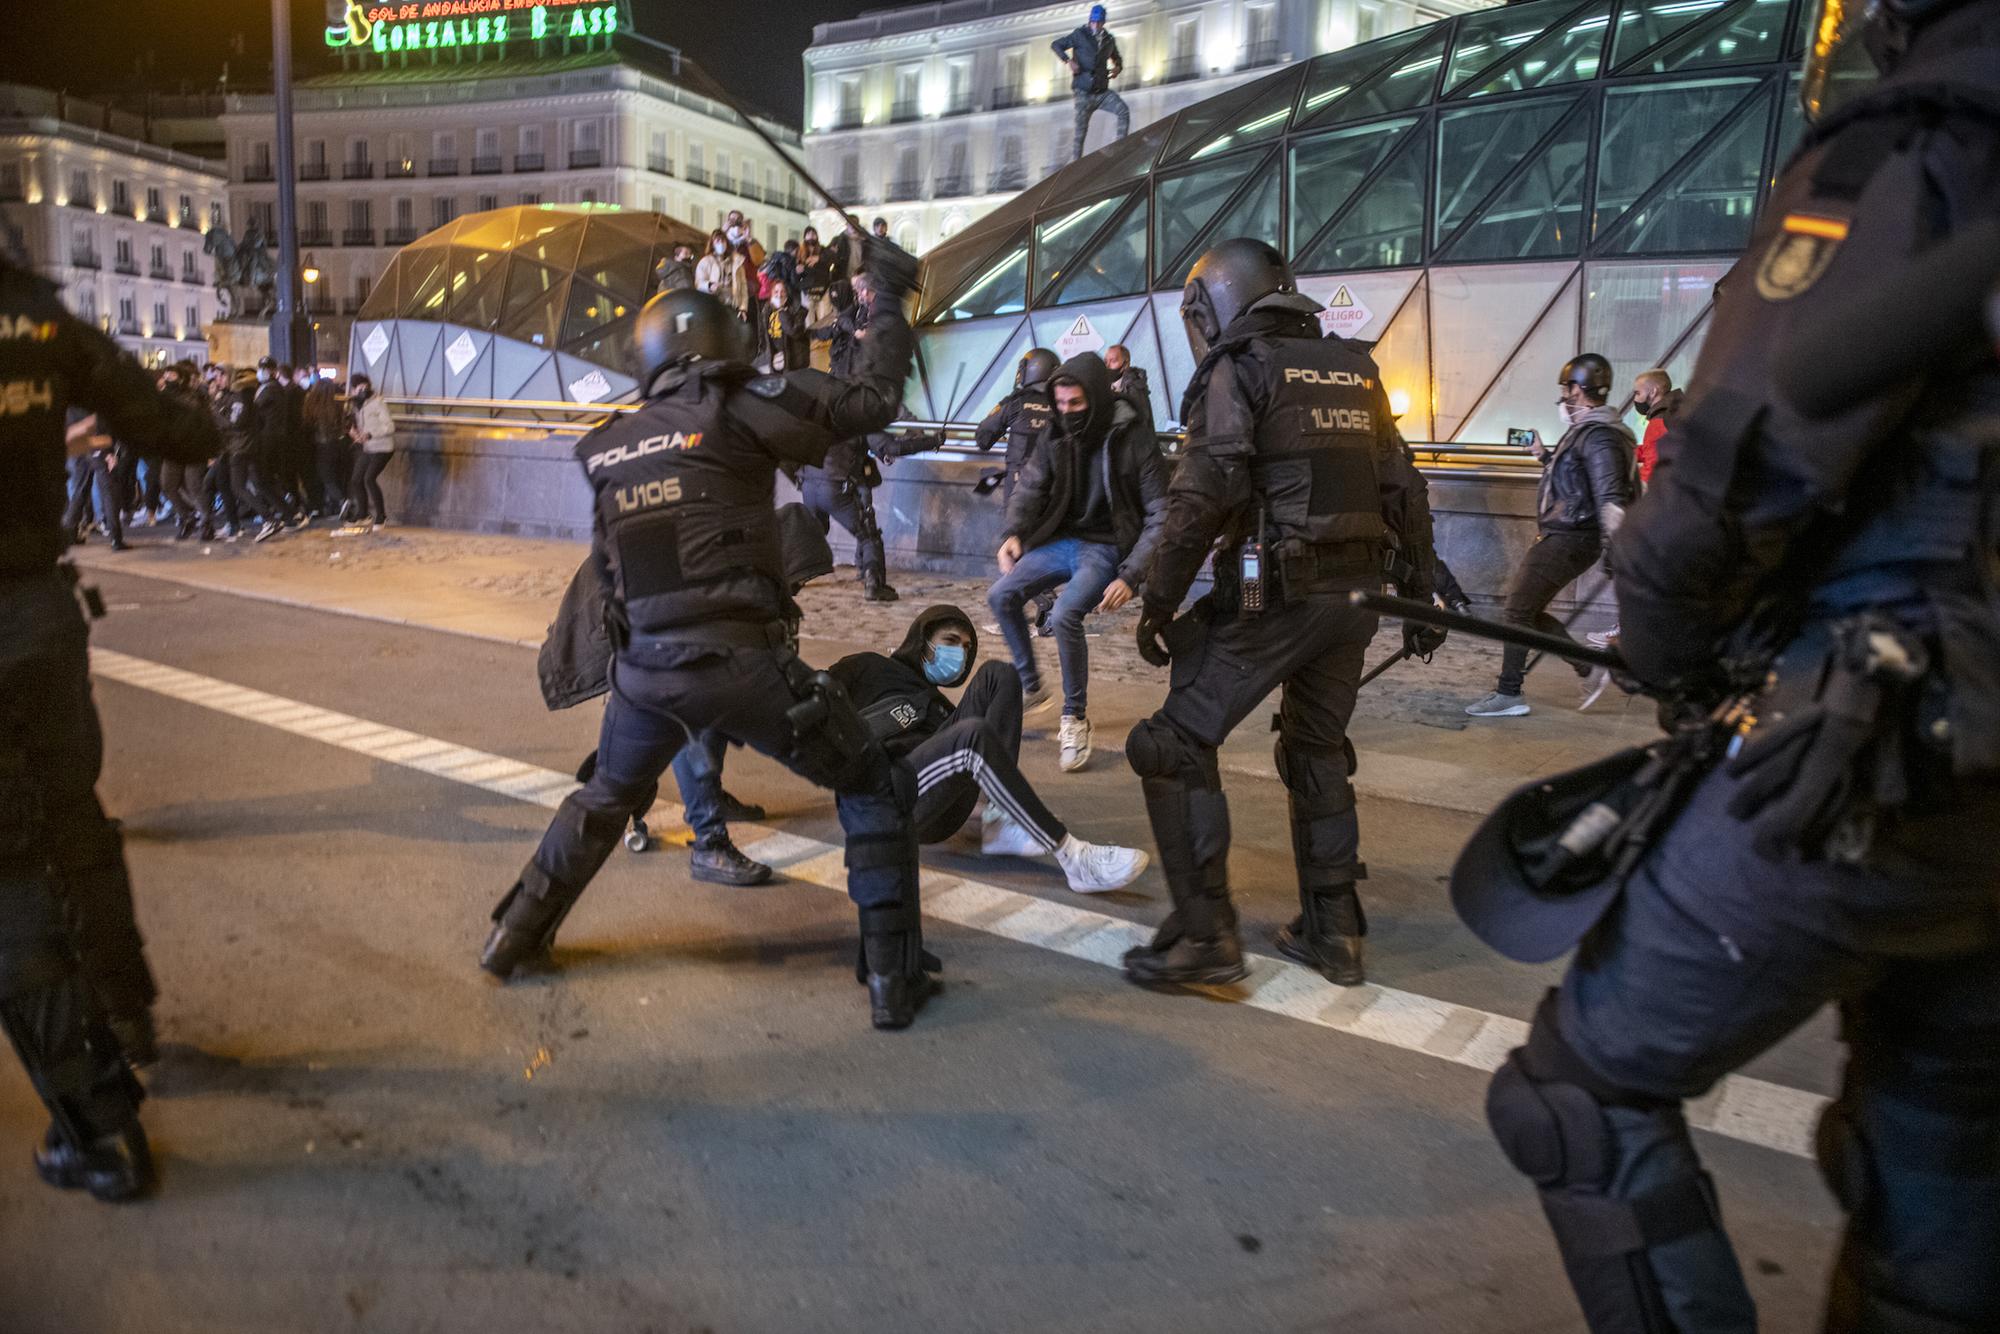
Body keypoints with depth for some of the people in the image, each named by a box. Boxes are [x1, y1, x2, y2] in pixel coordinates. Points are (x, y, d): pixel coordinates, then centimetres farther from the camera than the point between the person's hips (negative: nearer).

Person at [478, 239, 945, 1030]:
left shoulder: (609, 450, 11)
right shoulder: (733, 412, -5)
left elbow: (609, 570, 17)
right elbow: (871, 401, -2)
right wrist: (890, 297, 7)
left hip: (645, 665, 5)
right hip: (739, 659, -5)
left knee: (604, 799, 33)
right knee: (875, 793, 11)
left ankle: (514, 937, 43)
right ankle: (893, 980, 8)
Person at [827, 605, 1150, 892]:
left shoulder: (935, 701, 36)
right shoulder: (868, 668, 22)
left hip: (946, 812, 6)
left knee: (998, 676, -4)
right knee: (974, 735, -36)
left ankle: (1000, 824, -16)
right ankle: (1073, 859, -37)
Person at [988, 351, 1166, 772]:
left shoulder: (1134, 439, -15)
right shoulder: (1056, 435, 0)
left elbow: (1160, 516, -14)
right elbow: (1031, 487, 9)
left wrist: (1131, 577, -22)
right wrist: (1013, 534, -12)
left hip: (1106, 546, -6)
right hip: (1062, 539, 6)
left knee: (1066, 613, -29)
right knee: (1001, 595, -9)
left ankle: (1075, 717, -10)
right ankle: (1032, 689, 10)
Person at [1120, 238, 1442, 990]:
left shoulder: (1238, 369, -5)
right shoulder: (1356, 370, 16)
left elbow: (1201, 500, -15)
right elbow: (1404, 493, 15)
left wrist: (1158, 604, -9)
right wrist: (1420, 597, 21)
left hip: (1274, 595, -7)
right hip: (1355, 596, 8)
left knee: (1175, 747, 0)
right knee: (1319, 754, 20)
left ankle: (1205, 935, -1)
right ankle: (1334, 934, 25)